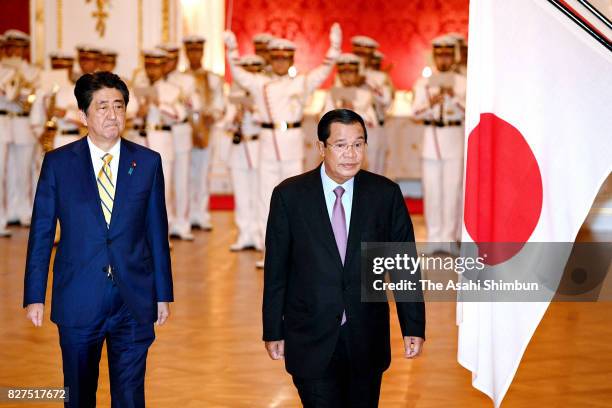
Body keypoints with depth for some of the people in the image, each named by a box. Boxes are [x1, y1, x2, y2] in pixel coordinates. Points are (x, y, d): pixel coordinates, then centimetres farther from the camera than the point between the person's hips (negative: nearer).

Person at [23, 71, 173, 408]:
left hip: (134, 302, 0)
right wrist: (34, 296, 0)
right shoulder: (58, 163, 0)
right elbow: (41, 234, 2)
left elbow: (157, 232, 5)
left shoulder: (148, 162, 3)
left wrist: (163, 294, 6)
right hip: (78, 301, 0)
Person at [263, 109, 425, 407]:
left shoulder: (386, 194, -1)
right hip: (311, 339, -2)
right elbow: (276, 270, 0)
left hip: (367, 338, 2)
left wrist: (413, 327, 0)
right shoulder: (289, 195, -4)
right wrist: (273, 332, 2)